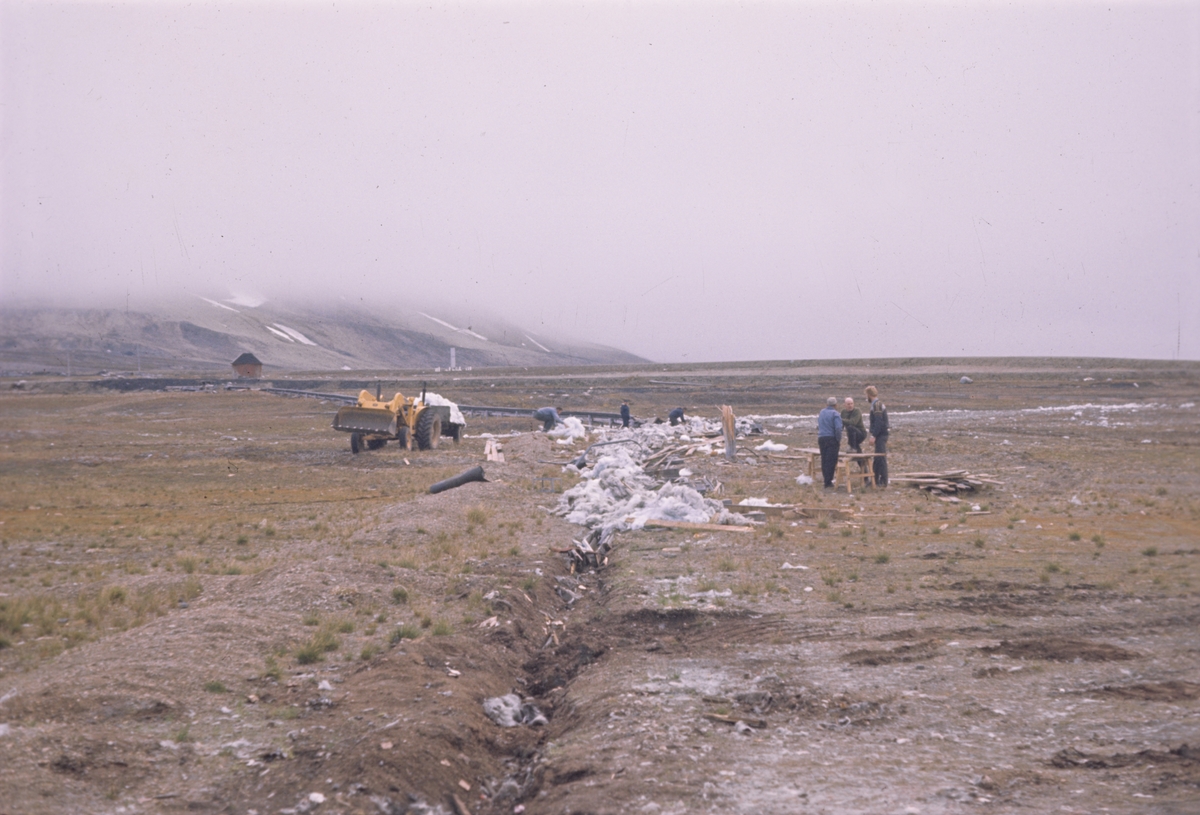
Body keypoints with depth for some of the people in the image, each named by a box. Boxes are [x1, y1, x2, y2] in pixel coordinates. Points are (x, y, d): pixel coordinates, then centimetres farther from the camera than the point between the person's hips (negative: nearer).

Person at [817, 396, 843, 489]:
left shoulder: (821, 413, 13)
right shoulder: (835, 414, -9)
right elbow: (838, 428, -17)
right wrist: (839, 440, -8)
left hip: (821, 439, 6)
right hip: (832, 439, -6)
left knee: (824, 460, 11)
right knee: (831, 461, -5)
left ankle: (827, 481, 15)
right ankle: (828, 483, -9)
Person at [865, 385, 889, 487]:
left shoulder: (877, 404, -14)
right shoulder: (879, 403, 18)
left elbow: (878, 421, -22)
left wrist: (874, 435, -21)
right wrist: (874, 434, 19)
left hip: (880, 435, -10)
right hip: (881, 435, 10)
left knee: (881, 457, -8)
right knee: (877, 458, 14)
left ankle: (883, 481, -6)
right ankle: (875, 480, 19)